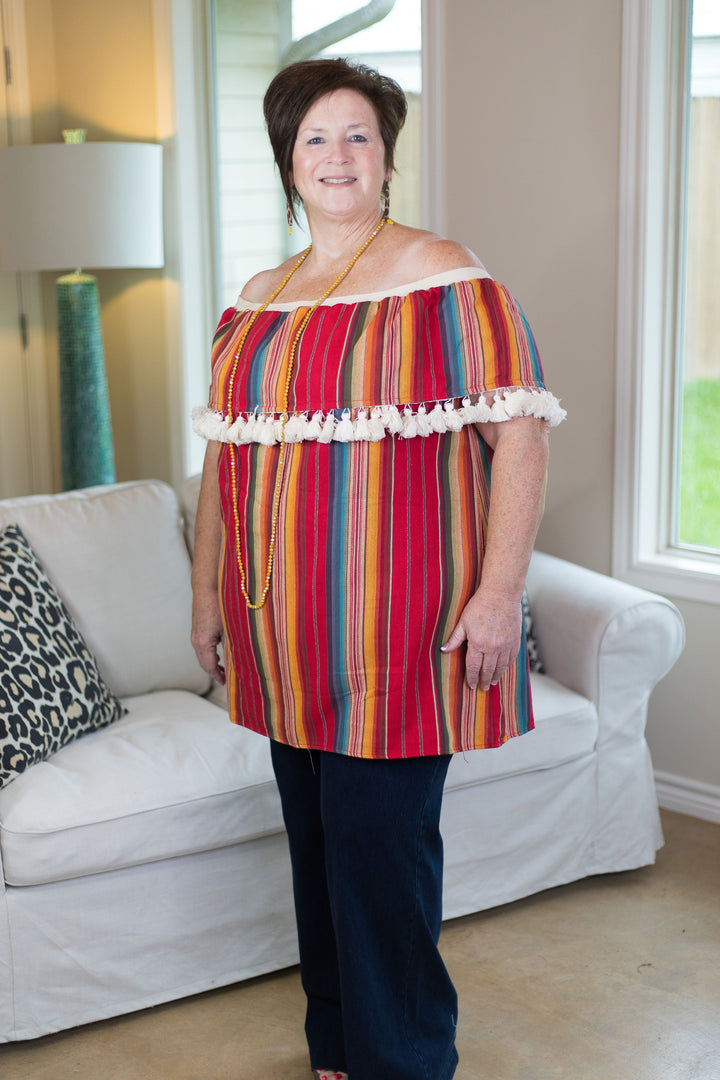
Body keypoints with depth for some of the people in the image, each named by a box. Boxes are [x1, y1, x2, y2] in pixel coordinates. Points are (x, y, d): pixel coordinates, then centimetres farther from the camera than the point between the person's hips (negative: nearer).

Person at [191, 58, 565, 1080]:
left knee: (381, 841, -2)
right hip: (286, 633, 6)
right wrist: (208, 589, 17)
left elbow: (519, 430, -10)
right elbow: (225, 451, 19)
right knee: (316, 839, 14)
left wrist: (500, 591, -16)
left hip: (396, 631, -6)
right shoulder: (257, 301, 14)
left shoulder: (442, 275, -5)